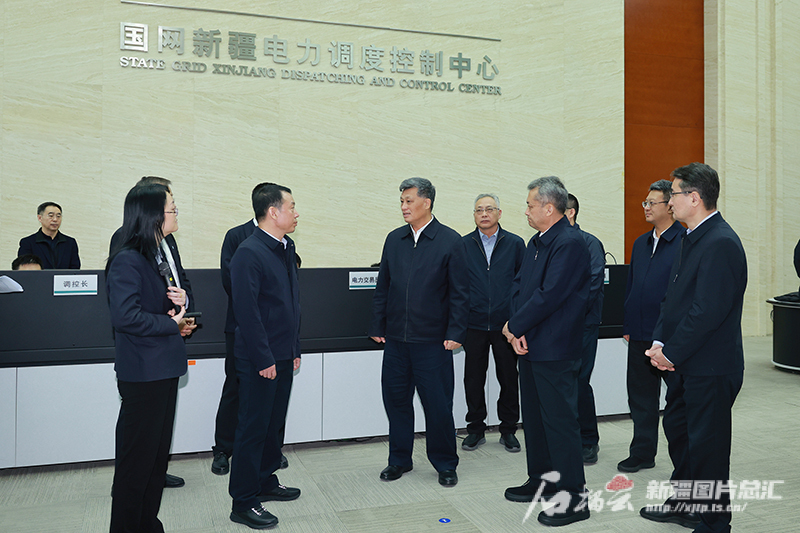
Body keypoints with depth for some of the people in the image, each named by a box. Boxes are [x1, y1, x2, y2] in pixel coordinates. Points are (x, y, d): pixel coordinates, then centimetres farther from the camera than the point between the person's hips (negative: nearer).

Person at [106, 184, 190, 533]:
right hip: (142, 373, -10)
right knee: (137, 455, 3)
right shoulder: (127, 259, -18)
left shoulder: (159, 254, 12)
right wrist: (172, 324, -15)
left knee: (159, 451, 18)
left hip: (164, 368, 10)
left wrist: (181, 300, -2)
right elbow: (126, 316, -26)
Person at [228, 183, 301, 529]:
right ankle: (243, 503, 14)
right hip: (259, 360, -8)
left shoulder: (285, 250, 10)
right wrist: (264, 359, -18)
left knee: (274, 423, 18)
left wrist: (294, 349, 16)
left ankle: (266, 482, 35)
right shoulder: (249, 252, -17)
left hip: (283, 357, 8)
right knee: (253, 428, 2)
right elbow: (246, 310, -20)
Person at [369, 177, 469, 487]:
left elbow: (460, 293, -5)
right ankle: (399, 459, 30)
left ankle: (445, 464, 24)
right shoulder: (394, 239, 8)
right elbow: (383, 287, 12)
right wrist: (377, 327, 8)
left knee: (438, 404, 4)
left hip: (433, 341, -4)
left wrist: (455, 333, -10)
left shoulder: (450, 241, -5)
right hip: (396, 339, 4)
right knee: (396, 400, 11)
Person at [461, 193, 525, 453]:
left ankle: (508, 429, 23)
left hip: (506, 324, 0)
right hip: (474, 324, 1)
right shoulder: (463, 245, 3)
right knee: (474, 378, 8)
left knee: (509, 378, 7)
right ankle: (476, 429, 23)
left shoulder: (515, 244, 2)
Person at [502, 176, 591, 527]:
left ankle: (574, 497, 10)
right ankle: (543, 481, 33)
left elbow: (549, 295, -22)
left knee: (560, 420, -2)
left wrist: (514, 326, -12)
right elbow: (519, 285, 11)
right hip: (529, 345, 10)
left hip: (554, 349, -10)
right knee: (534, 417, 18)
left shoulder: (570, 243, -16)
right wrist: (516, 328, -4)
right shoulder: (536, 243, 15)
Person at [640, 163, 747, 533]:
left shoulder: (720, 243, -21)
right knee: (677, 429, 21)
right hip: (683, 363, 10)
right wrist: (659, 342, 2)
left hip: (710, 368, -10)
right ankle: (684, 503, 39)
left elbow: (708, 311, -25)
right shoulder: (691, 238, 11)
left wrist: (671, 352, -17)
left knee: (708, 445, 4)